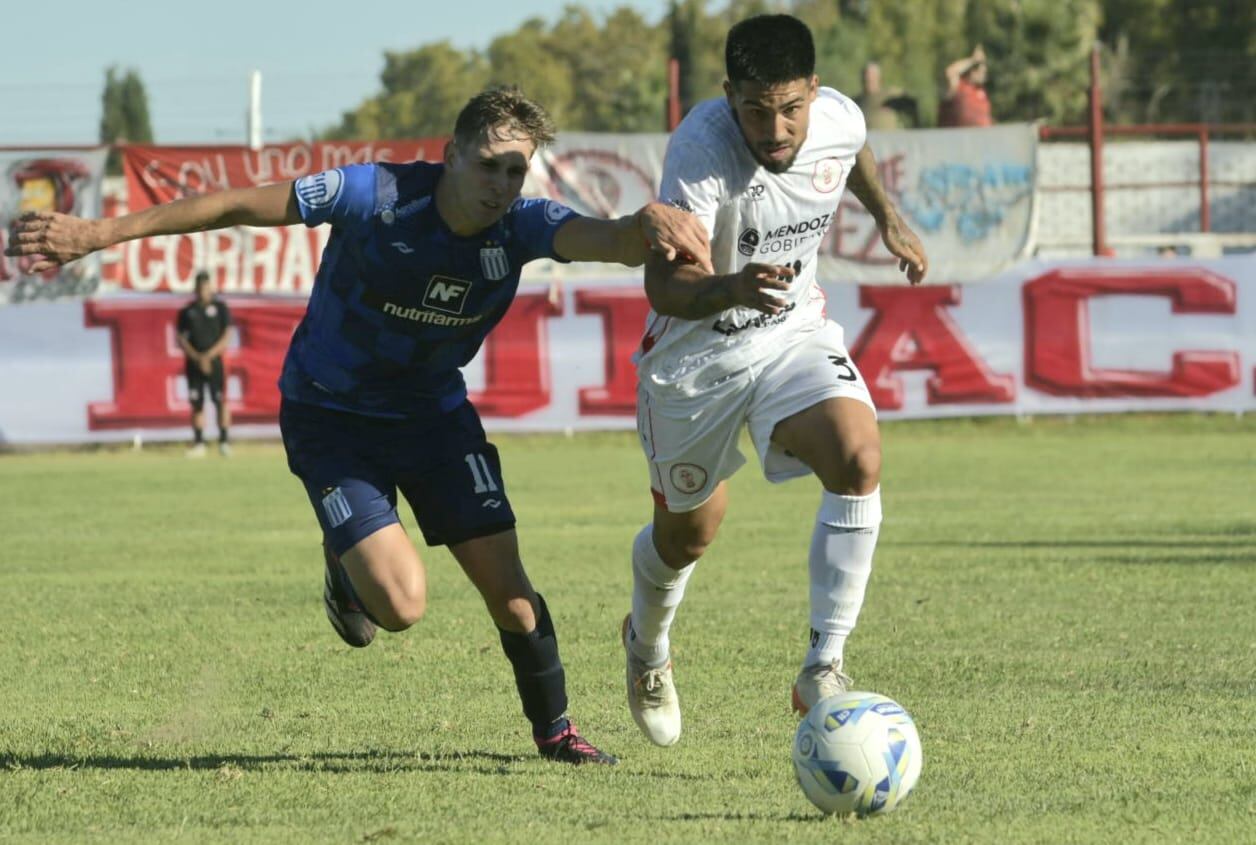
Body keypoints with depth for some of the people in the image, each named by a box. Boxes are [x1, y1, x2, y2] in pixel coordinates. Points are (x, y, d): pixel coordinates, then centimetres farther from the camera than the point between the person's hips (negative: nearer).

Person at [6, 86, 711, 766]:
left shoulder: (523, 226, -19)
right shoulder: (375, 197, -27)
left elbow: (607, 240, -39)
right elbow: (239, 207, -22)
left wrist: (649, 224, -65)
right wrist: (99, 233, -23)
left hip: (435, 412, 3)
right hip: (330, 416, -3)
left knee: (505, 584, -4)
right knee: (401, 604, -17)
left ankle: (554, 728, 21)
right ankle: (346, 567, 20)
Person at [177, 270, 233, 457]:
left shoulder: (220, 308, 3)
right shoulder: (187, 311, 8)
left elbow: (227, 337, -2)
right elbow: (180, 338, 5)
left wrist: (209, 356, -12)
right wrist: (197, 357, -8)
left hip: (214, 362, -2)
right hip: (193, 362, 2)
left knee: (220, 400, -9)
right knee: (196, 403, 1)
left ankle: (224, 441, -7)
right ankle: (198, 443, 5)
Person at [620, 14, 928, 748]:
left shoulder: (840, 119, -15)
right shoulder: (701, 146, -31)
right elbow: (665, 284, -39)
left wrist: (888, 217, 23)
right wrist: (730, 290, -57)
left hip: (795, 334, 3)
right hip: (696, 352, -3)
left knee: (859, 460, -26)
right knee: (689, 533, 14)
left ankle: (824, 667, -18)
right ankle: (648, 645, 50)